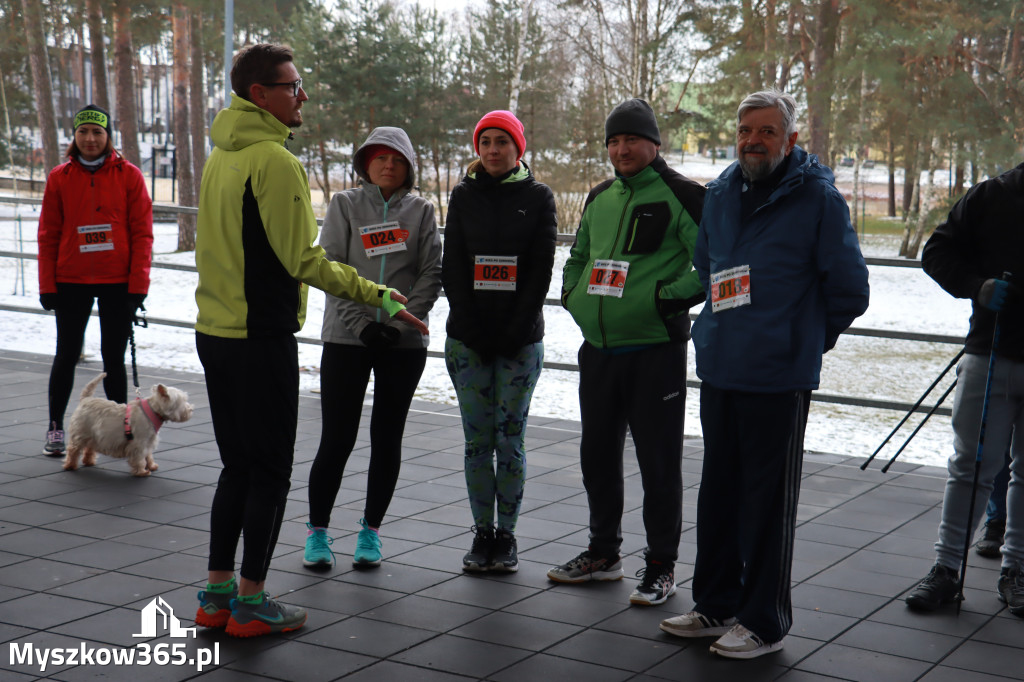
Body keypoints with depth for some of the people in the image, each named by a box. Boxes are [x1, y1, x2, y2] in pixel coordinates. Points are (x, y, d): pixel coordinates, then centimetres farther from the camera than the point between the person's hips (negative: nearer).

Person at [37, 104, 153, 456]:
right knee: (66, 355, 7)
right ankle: (56, 427, 19)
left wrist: (138, 283, -8)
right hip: (71, 282, 1)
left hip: (117, 282, -1)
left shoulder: (129, 175, -1)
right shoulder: (60, 177, 2)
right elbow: (48, 235, 4)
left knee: (114, 357, 6)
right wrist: (47, 286, -1)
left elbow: (142, 232, -2)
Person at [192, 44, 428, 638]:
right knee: (270, 471, 2)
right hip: (262, 338, -9)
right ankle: (251, 603, 9)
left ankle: (218, 592, 22)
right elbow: (303, 260, -19)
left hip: (216, 332, 9)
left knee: (239, 466, 17)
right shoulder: (275, 159, -16)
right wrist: (378, 295, -16)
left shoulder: (220, 156, 12)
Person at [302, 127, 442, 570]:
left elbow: (431, 273, 1)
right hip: (346, 338, -1)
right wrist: (361, 323, -13)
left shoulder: (421, 211, 8)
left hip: (404, 342, 2)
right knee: (336, 438, -2)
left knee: (387, 439, 6)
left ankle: (371, 532, 19)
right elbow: (330, 269, -3)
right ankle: (317, 531, 13)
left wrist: (401, 320, -12)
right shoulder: (344, 205, 5)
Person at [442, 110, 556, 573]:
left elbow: (541, 269, -1)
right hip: (468, 338, 2)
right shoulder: (464, 196, 9)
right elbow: (452, 266, 4)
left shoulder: (538, 197, 4)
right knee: (478, 439, 3)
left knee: (510, 439, 0)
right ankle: (482, 534, 11)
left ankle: (507, 536, 10)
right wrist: (473, 329, -6)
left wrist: (514, 332, -9)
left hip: (520, 339, -1)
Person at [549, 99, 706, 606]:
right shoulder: (599, 198, 14)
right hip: (598, 350, 7)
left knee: (658, 461, 1)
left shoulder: (680, 196, -7)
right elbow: (578, 254, 29)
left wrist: (671, 296, -19)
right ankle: (603, 553, 31)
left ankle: (661, 566, 14)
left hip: (655, 350, -7)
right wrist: (572, 291, 12)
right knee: (597, 455, 15)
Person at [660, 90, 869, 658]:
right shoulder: (720, 193, 10)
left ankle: (764, 622, 13)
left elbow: (849, 290, -6)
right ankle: (716, 605, 29)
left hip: (778, 376, -6)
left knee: (768, 502, 1)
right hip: (719, 370, 7)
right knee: (718, 490, 15)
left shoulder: (817, 198, -8)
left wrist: (808, 338, 4)